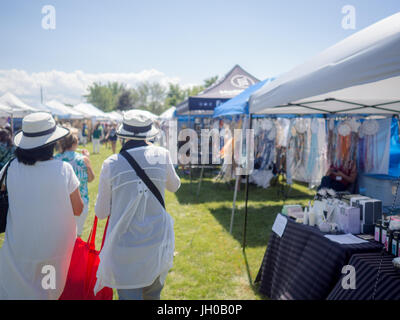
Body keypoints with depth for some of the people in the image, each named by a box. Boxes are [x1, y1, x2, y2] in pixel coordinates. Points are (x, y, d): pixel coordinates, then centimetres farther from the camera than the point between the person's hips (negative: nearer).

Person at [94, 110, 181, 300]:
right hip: (157, 241, 2)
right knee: (153, 294, 24)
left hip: (125, 245, -2)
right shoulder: (161, 155, -8)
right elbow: (174, 186, 13)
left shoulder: (111, 164, -10)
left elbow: (101, 213, -2)